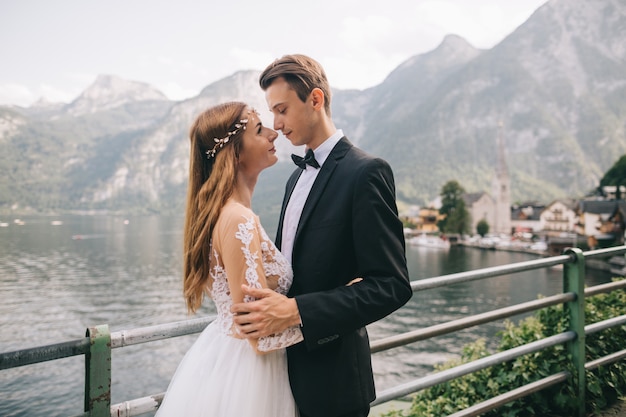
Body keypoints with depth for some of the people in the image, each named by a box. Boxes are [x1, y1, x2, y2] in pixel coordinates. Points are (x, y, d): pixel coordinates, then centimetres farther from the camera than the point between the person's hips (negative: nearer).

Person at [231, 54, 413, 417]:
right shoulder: (298, 176, 11)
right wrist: (270, 307, -2)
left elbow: (392, 286, -21)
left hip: (332, 377, -7)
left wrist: (296, 311, -27)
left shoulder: (366, 172, -16)